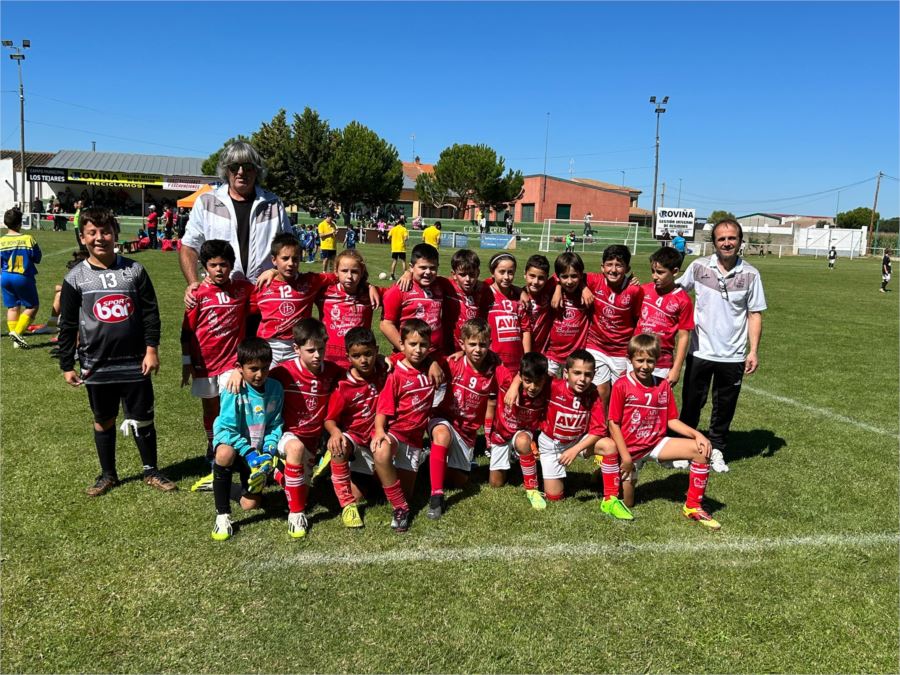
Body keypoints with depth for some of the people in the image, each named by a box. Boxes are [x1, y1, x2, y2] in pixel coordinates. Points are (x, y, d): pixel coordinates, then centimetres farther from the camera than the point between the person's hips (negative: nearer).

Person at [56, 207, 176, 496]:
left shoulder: (134, 270, -1)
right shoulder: (75, 278, -1)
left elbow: (151, 312, 2)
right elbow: (67, 326, 3)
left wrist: (151, 348, -5)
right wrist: (67, 365, 3)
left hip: (135, 364, 0)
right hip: (97, 366, 1)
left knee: (143, 420, 8)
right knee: (103, 421, 14)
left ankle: (151, 471, 25)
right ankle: (108, 474, 31)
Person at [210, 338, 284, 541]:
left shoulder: (275, 389, -10)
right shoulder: (234, 391, -22)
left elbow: (275, 425, -5)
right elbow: (228, 429, -23)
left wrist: (268, 452, -19)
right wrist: (249, 453, -31)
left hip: (257, 450, 3)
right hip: (231, 441, -3)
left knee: (250, 505, -3)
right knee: (225, 453, -41)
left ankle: (250, 485, 37)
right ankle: (222, 515, -23)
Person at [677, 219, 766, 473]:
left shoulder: (750, 274, -3)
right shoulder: (699, 267, -3)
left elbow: (755, 314, 0)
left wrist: (754, 351, -5)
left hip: (733, 355, 0)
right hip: (700, 351, 0)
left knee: (724, 407, 12)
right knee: (691, 402, 10)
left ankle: (716, 449, 30)